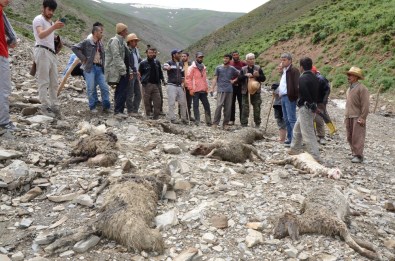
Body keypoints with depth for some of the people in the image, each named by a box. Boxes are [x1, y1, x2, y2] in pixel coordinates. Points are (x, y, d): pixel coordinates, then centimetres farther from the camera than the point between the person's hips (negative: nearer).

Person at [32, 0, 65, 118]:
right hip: (42, 51, -8)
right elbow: (40, 35, -18)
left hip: (52, 53, 8)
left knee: (54, 82, 5)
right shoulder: (38, 19, 0)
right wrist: (53, 27, -30)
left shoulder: (51, 22, 25)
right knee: (43, 81, -8)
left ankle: (54, 106, 7)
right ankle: (45, 106, -8)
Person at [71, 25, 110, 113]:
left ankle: (106, 107, 7)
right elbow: (74, 48, -5)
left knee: (105, 88, -1)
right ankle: (92, 107, 6)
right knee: (91, 88, -5)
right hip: (90, 67, -5)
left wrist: (103, 65, 11)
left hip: (99, 68, 5)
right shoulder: (87, 42, 0)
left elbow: (103, 56, 28)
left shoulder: (101, 44, 18)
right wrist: (83, 58, -8)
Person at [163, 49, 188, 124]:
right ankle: (172, 118, 3)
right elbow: (164, 67, -26)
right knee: (172, 103, -5)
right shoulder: (169, 62, -3)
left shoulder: (181, 64, 17)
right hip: (171, 86, -6)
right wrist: (167, 67, -50)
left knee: (183, 103, 7)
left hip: (180, 86, 6)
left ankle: (184, 118, 19)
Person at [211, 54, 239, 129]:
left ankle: (225, 124, 11)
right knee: (219, 106, -13)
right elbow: (215, 79, 2)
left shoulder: (232, 69, 9)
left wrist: (234, 80, 7)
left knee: (228, 108, 2)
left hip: (229, 90, 2)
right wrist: (212, 88, -7)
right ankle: (215, 123, -7)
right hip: (221, 90, -2)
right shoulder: (218, 68, 5)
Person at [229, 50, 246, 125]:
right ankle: (231, 119, 14)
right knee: (232, 103, 6)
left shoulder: (243, 64, 1)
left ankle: (242, 120, 11)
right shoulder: (229, 63, 4)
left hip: (240, 86, -1)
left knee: (241, 104, 4)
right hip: (231, 86, 1)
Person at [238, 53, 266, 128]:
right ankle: (244, 123, 8)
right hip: (245, 91, 0)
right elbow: (239, 79, -2)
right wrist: (245, 75, -17)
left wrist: (258, 75, -15)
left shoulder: (258, 68, 7)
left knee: (257, 107, 5)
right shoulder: (243, 69, 6)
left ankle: (257, 123, 17)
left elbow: (263, 78, 4)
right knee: (245, 107, 0)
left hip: (256, 91, 0)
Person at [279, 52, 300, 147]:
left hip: (289, 97, -9)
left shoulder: (294, 71, -10)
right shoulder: (284, 71, 18)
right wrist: (279, 93, 12)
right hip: (283, 97, 9)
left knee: (291, 119, -8)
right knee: (286, 119, 14)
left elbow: (297, 85, -17)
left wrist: (296, 96, -22)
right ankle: (289, 138, 22)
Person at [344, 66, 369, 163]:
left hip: (357, 118, -8)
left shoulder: (362, 88, -12)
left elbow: (365, 105, -15)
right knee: (350, 137, 11)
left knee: (357, 137, -6)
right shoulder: (349, 88, 14)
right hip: (349, 117, 8)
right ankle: (354, 153, 20)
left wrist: (362, 117, -17)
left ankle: (358, 156, 0)